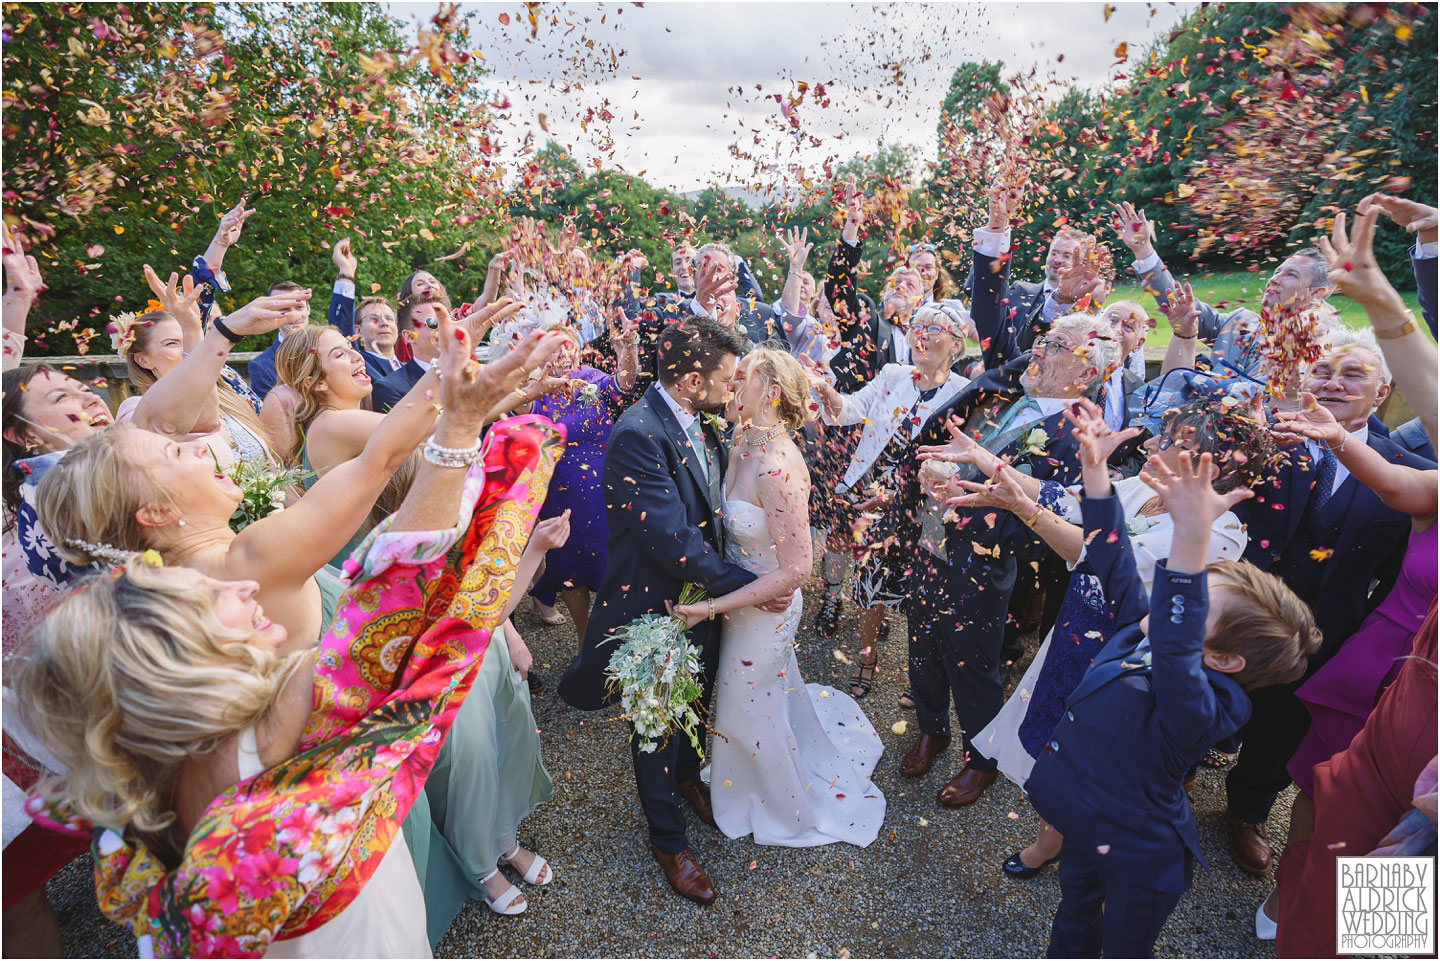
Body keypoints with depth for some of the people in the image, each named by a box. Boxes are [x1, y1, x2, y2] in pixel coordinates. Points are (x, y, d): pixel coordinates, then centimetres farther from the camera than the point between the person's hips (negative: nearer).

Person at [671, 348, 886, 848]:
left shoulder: (777, 469, -34)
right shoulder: (744, 439, -8)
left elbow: (794, 571, -29)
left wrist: (712, 607, -27)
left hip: (763, 608, -7)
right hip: (741, 586, 7)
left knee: (749, 710, 18)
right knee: (776, 686, 31)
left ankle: (788, 806, 46)